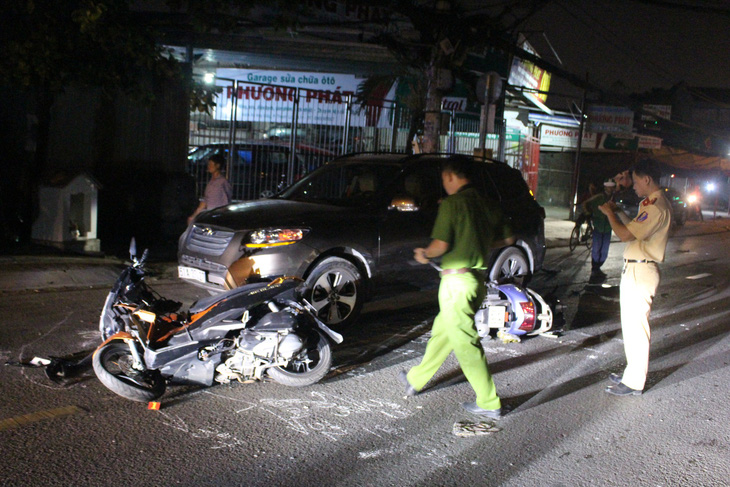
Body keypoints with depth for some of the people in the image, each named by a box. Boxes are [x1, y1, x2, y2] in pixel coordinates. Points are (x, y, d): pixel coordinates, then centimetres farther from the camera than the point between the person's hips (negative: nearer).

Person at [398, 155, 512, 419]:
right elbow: (506, 237, 15)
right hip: (478, 278, 9)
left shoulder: (452, 204, -14)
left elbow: (441, 244, -20)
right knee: (441, 332, 20)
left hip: (457, 281, -9)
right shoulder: (486, 204, 9)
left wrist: (424, 254, 0)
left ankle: (489, 403, 5)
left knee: (465, 343, -1)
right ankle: (415, 380, 35)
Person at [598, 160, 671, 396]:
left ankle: (634, 382, 1)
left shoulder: (656, 207, -20)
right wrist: (616, 211, 10)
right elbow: (634, 229, 18)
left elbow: (625, 234, -24)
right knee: (631, 323, 18)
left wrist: (609, 213, -9)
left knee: (636, 325, -5)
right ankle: (633, 371, 30)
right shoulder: (653, 203, 15)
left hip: (640, 272, -11)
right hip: (634, 269, 11)